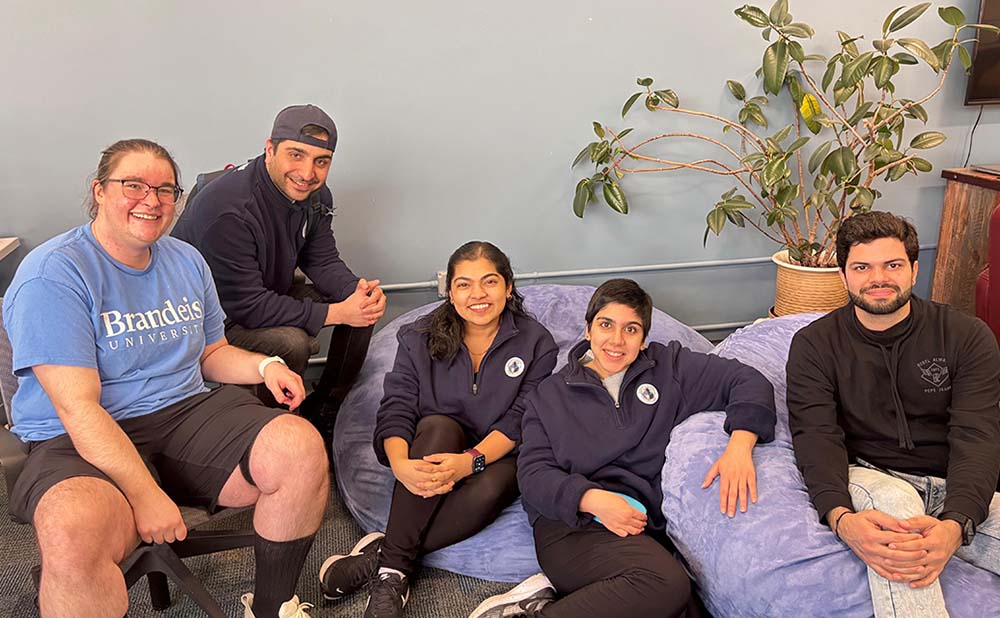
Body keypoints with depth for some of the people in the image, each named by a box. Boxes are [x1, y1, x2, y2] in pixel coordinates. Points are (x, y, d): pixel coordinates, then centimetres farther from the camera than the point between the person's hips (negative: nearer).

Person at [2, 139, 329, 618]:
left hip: (186, 414, 6)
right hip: (81, 443, -5)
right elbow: (78, 407, -18)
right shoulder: (53, 274, -11)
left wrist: (264, 366, 1)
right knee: (74, 535, -38)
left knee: (302, 449, -17)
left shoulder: (187, 261, 13)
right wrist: (145, 495, -25)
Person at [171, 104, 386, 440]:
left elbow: (322, 261, 2)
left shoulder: (315, 197, -6)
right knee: (292, 342, -34)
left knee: (364, 308, -2)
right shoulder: (227, 211, -33)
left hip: (272, 292, 9)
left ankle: (323, 410, 13)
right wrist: (336, 313, -32)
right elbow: (246, 306, -32)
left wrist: (358, 290, -22)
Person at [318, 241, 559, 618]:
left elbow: (519, 420, -12)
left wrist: (470, 461, -31)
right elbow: (396, 408, -10)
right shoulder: (419, 339, -1)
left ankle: (382, 554, -25)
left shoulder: (536, 344, -4)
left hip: (497, 457, -1)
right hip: (431, 450, 1)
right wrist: (400, 464, -32)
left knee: (487, 491, -36)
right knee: (438, 426, -34)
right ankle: (393, 571, -31)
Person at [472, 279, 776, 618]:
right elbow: (533, 472, 6)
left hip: (642, 526, 3)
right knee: (666, 585, -34)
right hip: (572, 522, -3)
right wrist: (593, 499, -13)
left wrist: (740, 444, -9)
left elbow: (748, 381, 12)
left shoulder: (669, 368, 17)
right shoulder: (550, 394, 16)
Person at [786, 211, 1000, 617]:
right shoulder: (815, 344, 1)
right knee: (893, 500, -36)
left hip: (958, 492, 1)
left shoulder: (966, 336, 2)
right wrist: (840, 517, -33)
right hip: (870, 480, 0)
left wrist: (956, 524, -30)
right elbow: (817, 436, -11)